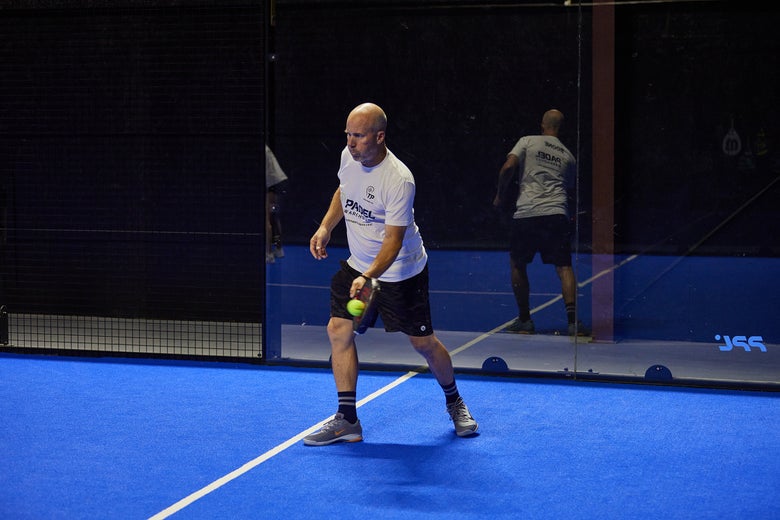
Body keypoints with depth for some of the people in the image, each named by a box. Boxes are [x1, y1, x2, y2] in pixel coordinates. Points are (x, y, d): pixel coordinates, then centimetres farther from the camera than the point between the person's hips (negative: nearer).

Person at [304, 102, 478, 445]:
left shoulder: (399, 180, -29)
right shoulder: (349, 156, -7)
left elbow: (393, 240, -30)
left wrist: (368, 277, -43)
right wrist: (325, 228, 6)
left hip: (400, 273, -6)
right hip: (357, 264, 6)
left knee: (423, 343, 3)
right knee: (338, 330, -5)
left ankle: (454, 403, 31)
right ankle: (347, 421, 2)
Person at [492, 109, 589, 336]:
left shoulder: (527, 142, 6)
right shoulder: (568, 156, 16)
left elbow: (508, 167, -5)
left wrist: (500, 195, 6)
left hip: (526, 213, -2)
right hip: (556, 214, 2)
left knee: (518, 265, 15)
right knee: (564, 267, 1)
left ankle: (524, 319, 17)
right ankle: (573, 319, -15)